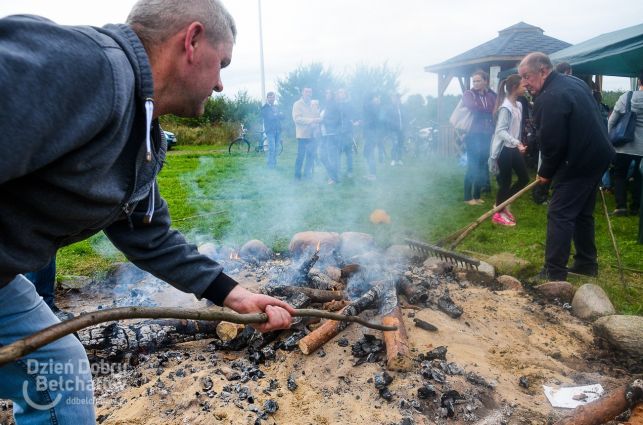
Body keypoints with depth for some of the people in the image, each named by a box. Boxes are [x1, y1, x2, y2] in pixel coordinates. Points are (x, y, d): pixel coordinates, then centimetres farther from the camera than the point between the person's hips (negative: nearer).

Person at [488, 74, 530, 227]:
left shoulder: (518, 105, 9)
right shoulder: (505, 107, -19)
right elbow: (500, 131, -25)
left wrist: (518, 143, 18)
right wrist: (516, 143, -35)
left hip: (513, 148, 9)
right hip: (504, 149, -9)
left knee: (524, 178, 11)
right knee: (505, 182, 0)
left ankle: (502, 204, 25)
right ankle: (498, 214, 15)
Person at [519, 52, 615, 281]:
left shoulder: (551, 98, -20)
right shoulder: (574, 83, 13)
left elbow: (552, 142, -21)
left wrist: (545, 172, -5)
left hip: (578, 162, -10)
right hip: (598, 156, 10)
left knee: (560, 214, -6)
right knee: (583, 212, 19)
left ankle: (554, 273, -3)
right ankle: (587, 264, 29)